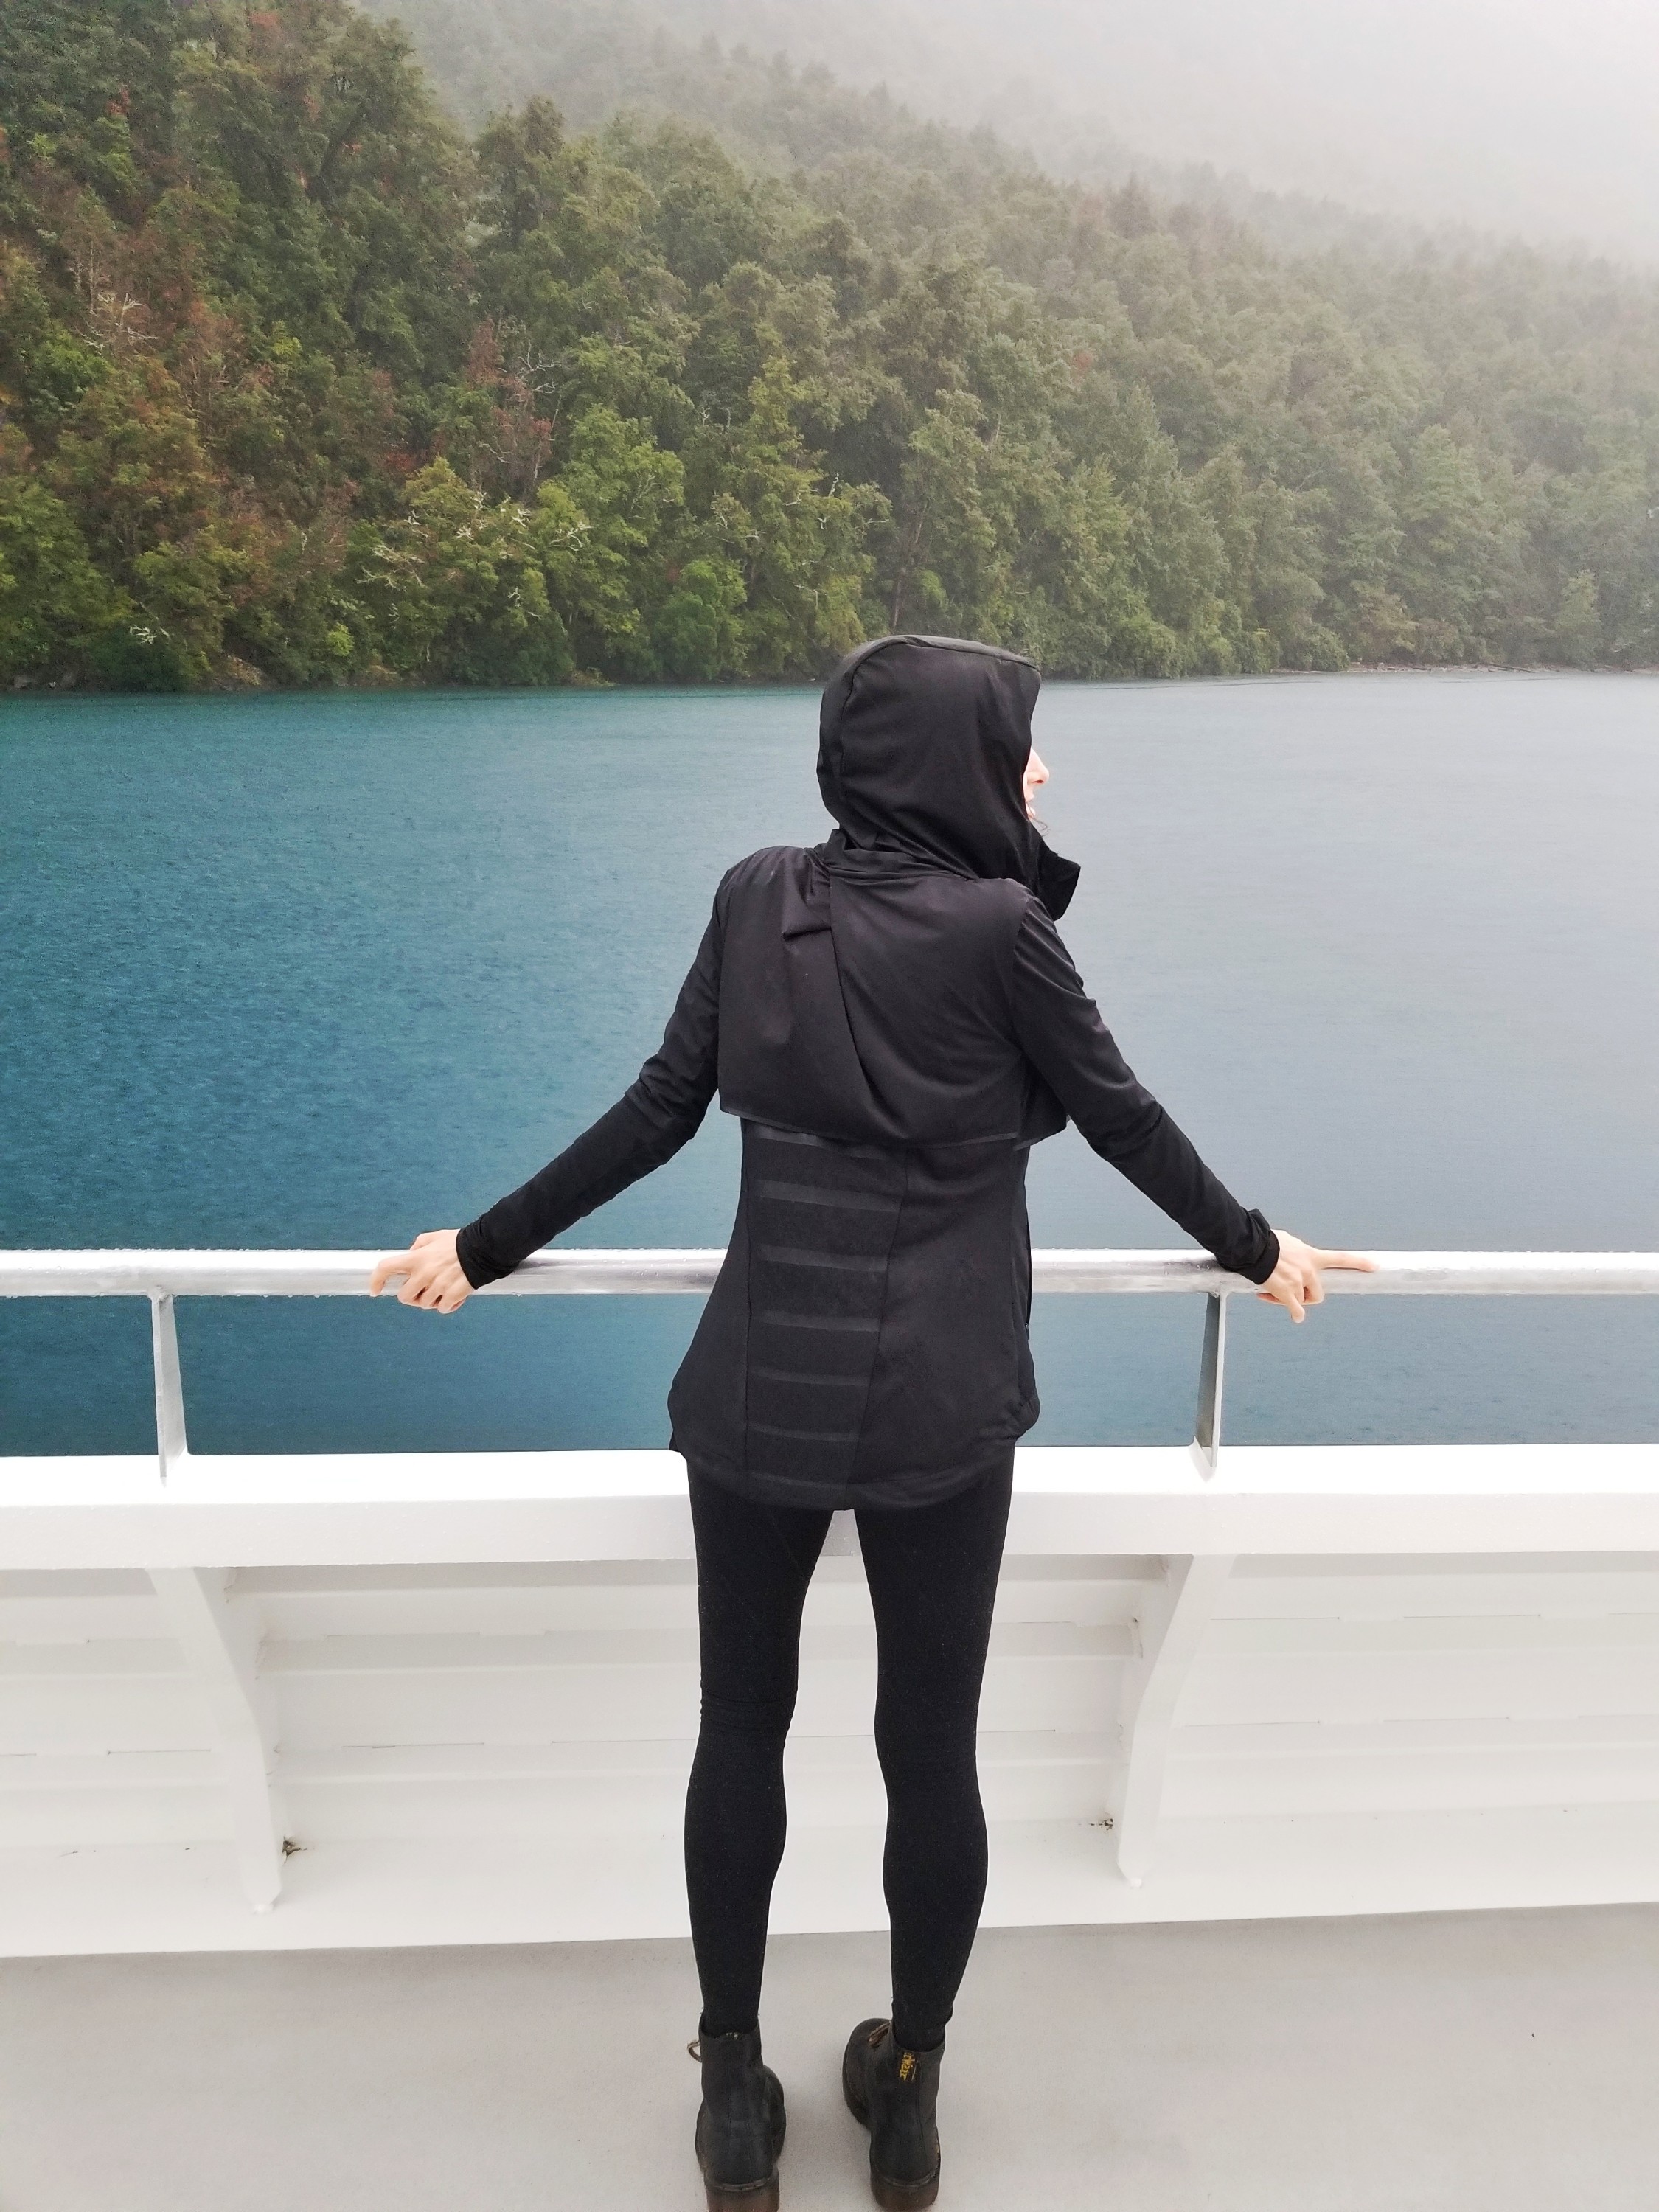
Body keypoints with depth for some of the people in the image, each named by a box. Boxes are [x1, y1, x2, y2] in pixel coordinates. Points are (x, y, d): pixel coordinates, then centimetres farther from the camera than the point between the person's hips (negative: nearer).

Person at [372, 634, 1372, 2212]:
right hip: (936, 1410, -3)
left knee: (741, 1730, 16)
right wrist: (1254, 1249, 17)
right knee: (930, 1750, 14)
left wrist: (485, 1248, 12)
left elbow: (657, 1113, 0)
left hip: (755, 1388, 3)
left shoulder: (755, 897, -1)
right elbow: (1120, 1117, 0)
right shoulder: (998, 926, -10)